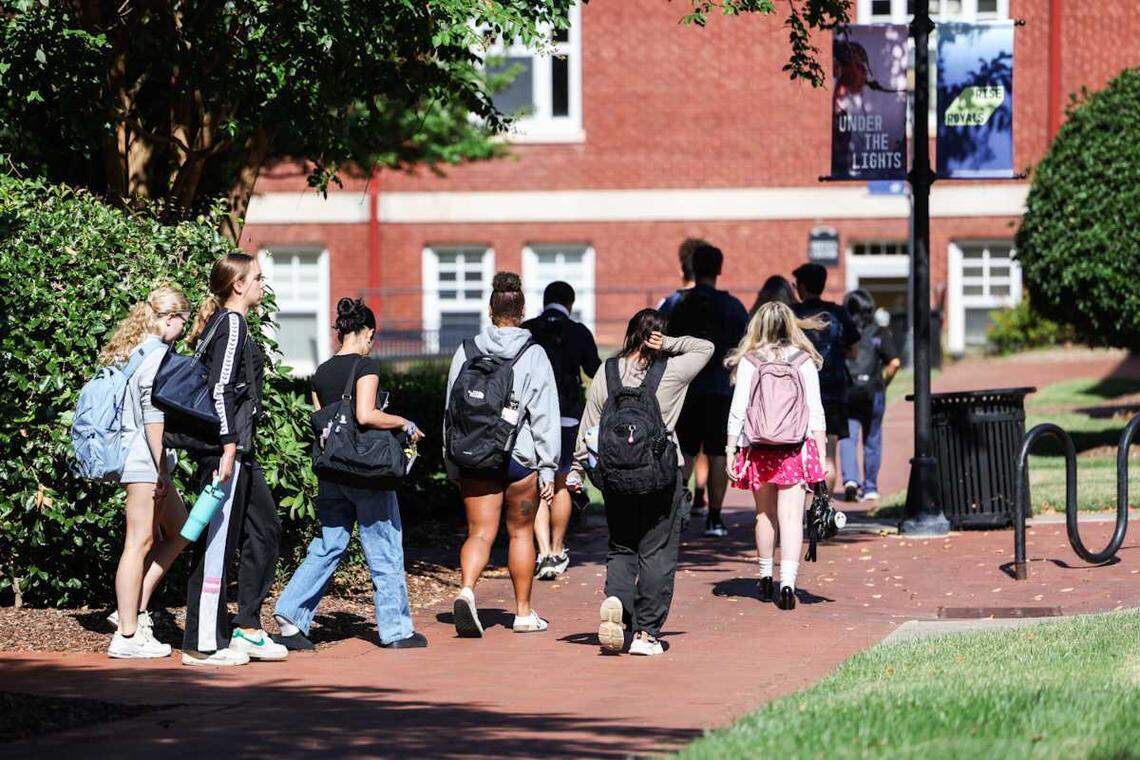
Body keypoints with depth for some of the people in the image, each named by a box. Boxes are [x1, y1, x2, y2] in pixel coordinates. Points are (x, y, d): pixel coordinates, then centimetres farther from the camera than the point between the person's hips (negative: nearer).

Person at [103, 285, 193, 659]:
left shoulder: (131, 351, 15)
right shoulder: (156, 355, -14)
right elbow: (153, 417, -19)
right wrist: (161, 468, -17)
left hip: (144, 461, 10)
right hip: (145, 460, -10)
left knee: (179, 532, 16)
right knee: (140, 542, -6)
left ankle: (134, 609, 12)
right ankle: (127, 635, -5)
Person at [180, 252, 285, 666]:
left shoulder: (227, 325, 19)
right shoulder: (231, 325, -11)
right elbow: (221, 391, -19)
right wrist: (228, 447, -23)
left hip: (238, 450, 11)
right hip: (226, 447, -11)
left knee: (265, 530, 13)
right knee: (218, 540, -7)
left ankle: (247, 628, 16)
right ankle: (203, 644, -4)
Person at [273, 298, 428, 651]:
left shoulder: (321, 373, 8)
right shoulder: (365, 365, -11)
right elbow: (366, 415, -22)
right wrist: (405, 424, -9)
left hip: (331, 473, 6)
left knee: (327, 547, 12)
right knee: (384, 551, 4)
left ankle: (290, 615, -1)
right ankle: (396, 630, 10)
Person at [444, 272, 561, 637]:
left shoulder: (467, 351, 3)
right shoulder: (533, 354, -5)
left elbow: (451, 409, 8)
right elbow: (544, 414, -7)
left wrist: (452, 462, 17)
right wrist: (548, 469, -4)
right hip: (519, 456, -2)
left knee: (479, 532, 2)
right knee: (521, 531, 13)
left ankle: (466, 590, -25)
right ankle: (523, 612, 20)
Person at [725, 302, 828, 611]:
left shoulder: (749, 362, -1)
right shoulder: (804, 361, 1)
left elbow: (737, 410, -2)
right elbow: (816, 411, 1)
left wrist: (730, 451, 3)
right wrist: (821, 455, 5)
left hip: (758, 450, 1)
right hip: (796, 447, -1)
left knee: (764, 515, 18)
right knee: (791, 517, -4)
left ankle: (766, 579, 28)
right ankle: (787, 582, -18)